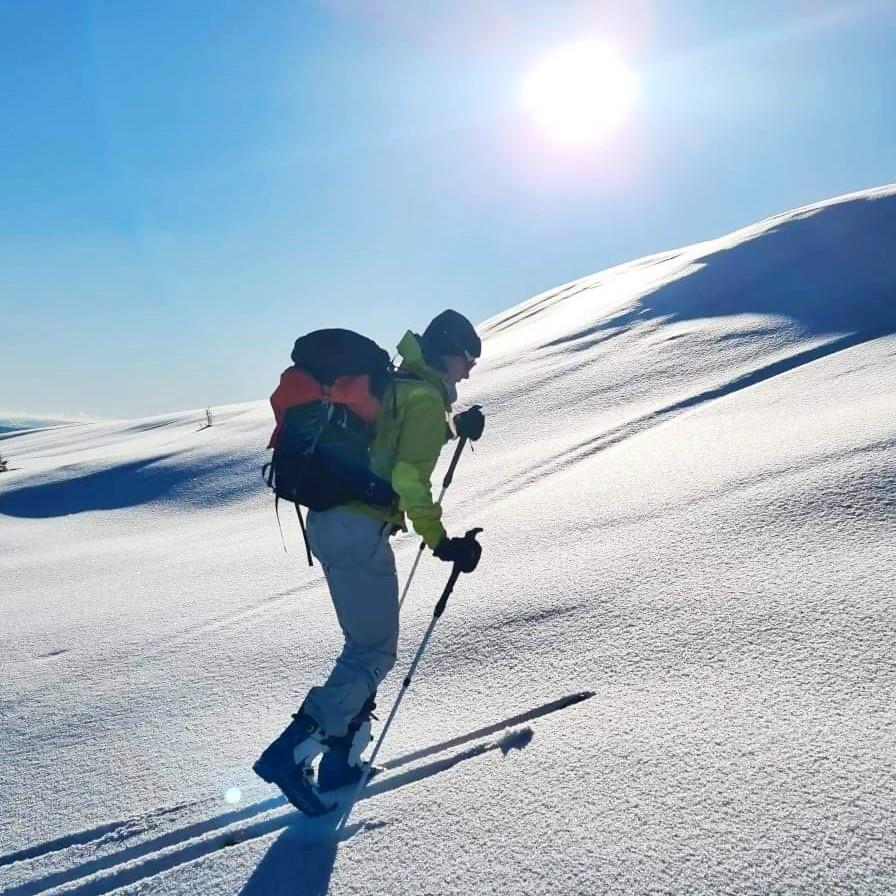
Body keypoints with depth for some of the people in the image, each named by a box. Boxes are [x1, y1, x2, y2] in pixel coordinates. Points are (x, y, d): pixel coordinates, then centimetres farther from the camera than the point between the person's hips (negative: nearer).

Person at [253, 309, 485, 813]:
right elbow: (409, 478, -18)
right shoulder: (426, 399, -8)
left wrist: (455, 427, 33)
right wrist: (439, 540, -14)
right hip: (360, 530, -10)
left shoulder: (391, 384, 20)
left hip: (327, 521, 10)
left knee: (365, 642, 18)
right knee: (376, 653, -1)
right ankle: (290, 753, -6)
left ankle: (340, 762, 23)